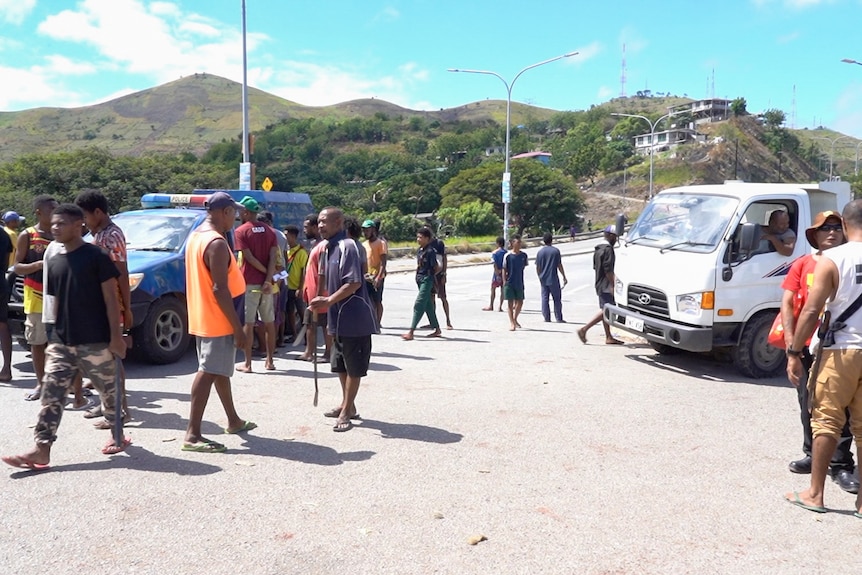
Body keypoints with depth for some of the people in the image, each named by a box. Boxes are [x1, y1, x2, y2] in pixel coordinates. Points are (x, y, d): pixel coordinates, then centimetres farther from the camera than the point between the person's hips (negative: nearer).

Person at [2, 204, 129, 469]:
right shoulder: (55, 262, 11)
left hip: (95, 342, -6)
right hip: (61, 343, 6)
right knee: (52, 395, 0)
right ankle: (41, 451, 2)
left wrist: (116, 335, -14)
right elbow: (57, 302, 17)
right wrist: (57, 334, 15)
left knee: (108, 391, 10)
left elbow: (110, 298, -10)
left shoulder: (96, 256, -8)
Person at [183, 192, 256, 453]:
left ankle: (233, 420, 33)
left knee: (220, 370, 19)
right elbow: (220, 289, -24)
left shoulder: (196, 236, 12)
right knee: (209, 373, -8)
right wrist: (238, 327, -21)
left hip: (203, 319, 10)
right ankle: (192, 435, -5)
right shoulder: (217, 243, -20)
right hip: (217, 321, -10)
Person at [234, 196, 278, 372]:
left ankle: (247, 364, 1)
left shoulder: (240, 231, -5)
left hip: (249, 284, -4)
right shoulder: (269, 231, 8)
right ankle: (270, 361, 15)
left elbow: (249, 258, -13)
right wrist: (268, 279, -10)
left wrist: (266, 271, -4)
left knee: (248, 323, -1)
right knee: (269, 322, 10)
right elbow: (273, 257, -3)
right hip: (266, 283, 5)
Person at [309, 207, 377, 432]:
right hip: (340, 319, 10)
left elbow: (354, 283, -23)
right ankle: (347, 406, 32)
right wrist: (325, 301, 16)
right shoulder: (329, 248, 13)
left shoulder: (347, 247, -16)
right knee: (340, 365, 18)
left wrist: (328, 301, -23)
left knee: (353, 367, 2)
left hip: (354, 318, -10)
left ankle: (346, 412, 10)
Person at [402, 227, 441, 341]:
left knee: (418, 305, -11)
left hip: (427, 280, -9)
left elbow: (436, 267, -11)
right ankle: (437, 329, 24)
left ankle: (411, 332, -12)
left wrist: (431, 275, 3)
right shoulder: (420, 250, 10)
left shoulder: (430, 251, -14)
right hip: (420, 280, 9)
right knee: (428, 305, 14)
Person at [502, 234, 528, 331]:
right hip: (509, 283, -4)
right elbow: (504, 269, -4)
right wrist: (504, 281, -8)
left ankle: (515, 319, 30)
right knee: (510, 302, 1)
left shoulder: (523, 255, 1)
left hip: (519, 283, 4)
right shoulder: (508, 256, -8)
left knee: (520, 302, 9)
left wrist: (519, 275, 9)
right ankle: (511, 322, 9)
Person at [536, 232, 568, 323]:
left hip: (543, 280, 3)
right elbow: (559, 266, -5)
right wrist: (564, 277, 3)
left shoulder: (540, 252, 2)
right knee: (557, 298, 4)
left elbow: (537, 268, 4)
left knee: (544, 298, 8)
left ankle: (547, 318, 8)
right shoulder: (555, 251, -5)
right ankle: (558, 318, 4)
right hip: (553, 279, -3)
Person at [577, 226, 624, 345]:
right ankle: (584, 329, -13)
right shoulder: (608, 249, -14)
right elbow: (608, 269, -20)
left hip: (600, 285, 10)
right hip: (606, 286, -10)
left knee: (605, 311, 11)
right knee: (605, 311, -9)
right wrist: (613, 285, -19)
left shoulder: (598, 249, 16)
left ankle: (609, 337, 15)